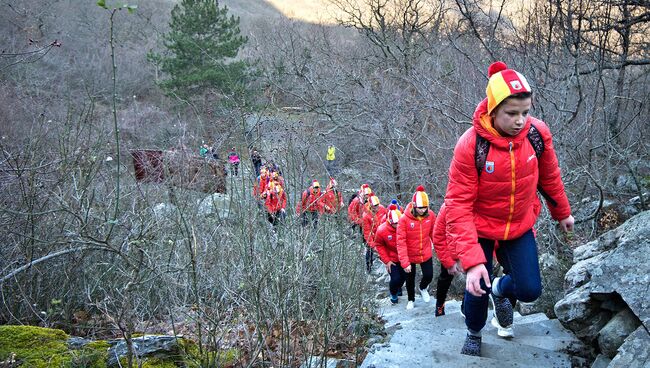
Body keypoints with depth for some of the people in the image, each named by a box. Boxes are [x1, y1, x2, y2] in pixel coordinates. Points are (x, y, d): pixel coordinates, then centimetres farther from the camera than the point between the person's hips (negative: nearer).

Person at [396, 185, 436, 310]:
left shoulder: (431, 215, -15)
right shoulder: (404, 219, -24)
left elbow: (433, 233, -1)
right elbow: (401, 242, -23)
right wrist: (405, 262, -25)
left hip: (426, 254, 2)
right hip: (410, 256, -2)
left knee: (429, 276, 7)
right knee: (410, 279, 15)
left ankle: (423, 288, 43)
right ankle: (411, 300, 43)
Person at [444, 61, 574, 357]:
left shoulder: (538, 133, -17)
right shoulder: (470, 146, -27)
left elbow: (549, 177, 3)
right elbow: (458, 205, -25)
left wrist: (562, 213, 17)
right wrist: (472, 260, -32)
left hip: (520, 226, 3)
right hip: (480, 229, -3)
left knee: (530, 290, -3)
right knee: (478, 289, 1)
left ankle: (500, 290, 35)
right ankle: (474, 334, 36)